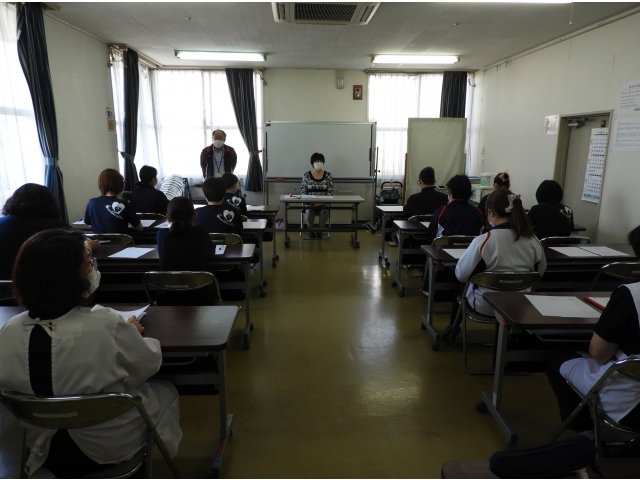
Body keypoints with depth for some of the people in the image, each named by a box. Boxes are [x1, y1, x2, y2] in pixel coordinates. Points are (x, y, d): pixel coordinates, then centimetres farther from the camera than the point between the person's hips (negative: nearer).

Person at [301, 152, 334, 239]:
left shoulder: (328, 175, 1)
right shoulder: (306, 175, 0)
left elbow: (330, 192, -1)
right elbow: (303, 191, 1)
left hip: (323, 203, 1)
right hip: (310, 203, 0)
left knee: (325, 212, -32)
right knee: (309, 212, -33)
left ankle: (319, 230, -1)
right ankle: (311, 230, 0)